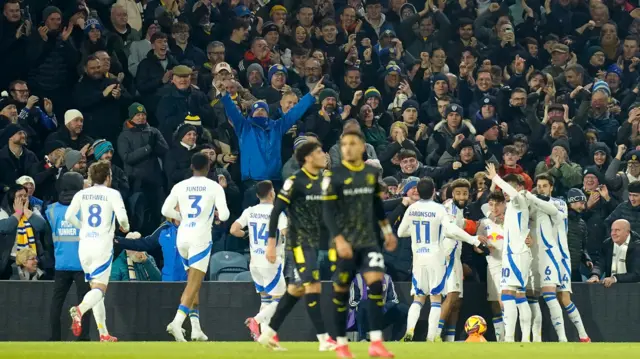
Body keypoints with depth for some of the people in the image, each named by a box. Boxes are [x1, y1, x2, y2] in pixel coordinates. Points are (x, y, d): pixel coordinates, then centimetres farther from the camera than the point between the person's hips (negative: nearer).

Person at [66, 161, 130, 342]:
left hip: (85, 244, 5)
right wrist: (125, 227, 9)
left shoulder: (81, 194, 8)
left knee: (95, 287, 14)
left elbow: (69, 216, -2)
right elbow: (122, 217, -13)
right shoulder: (112, 194, -2)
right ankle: (79, 310, -40)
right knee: (99, 289, -8)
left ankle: (104, 334, 12)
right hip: (103, 245, -4)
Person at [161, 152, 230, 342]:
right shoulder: (215, 187, -3)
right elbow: (224, 215, -9)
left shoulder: (180, 186, 6)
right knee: (193, 285, -8)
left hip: (182, 238, 4)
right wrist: (218, 214, 14)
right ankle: (177, 322, -27)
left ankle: (196, 327, 14)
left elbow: (166, 210, 5)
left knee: (193, 283, 18)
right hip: (201, 239, -4)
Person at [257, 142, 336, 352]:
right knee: (313, 286, -12)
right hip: (299, 241, -8)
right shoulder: (295, 181, -11)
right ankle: (324, 339, -12)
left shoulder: (323, 181, 11)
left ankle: (268, 333, 20)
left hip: (315, 242, 8)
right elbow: (276, 211, -12)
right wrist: (271, 242, -16)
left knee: (296, 289, 11)